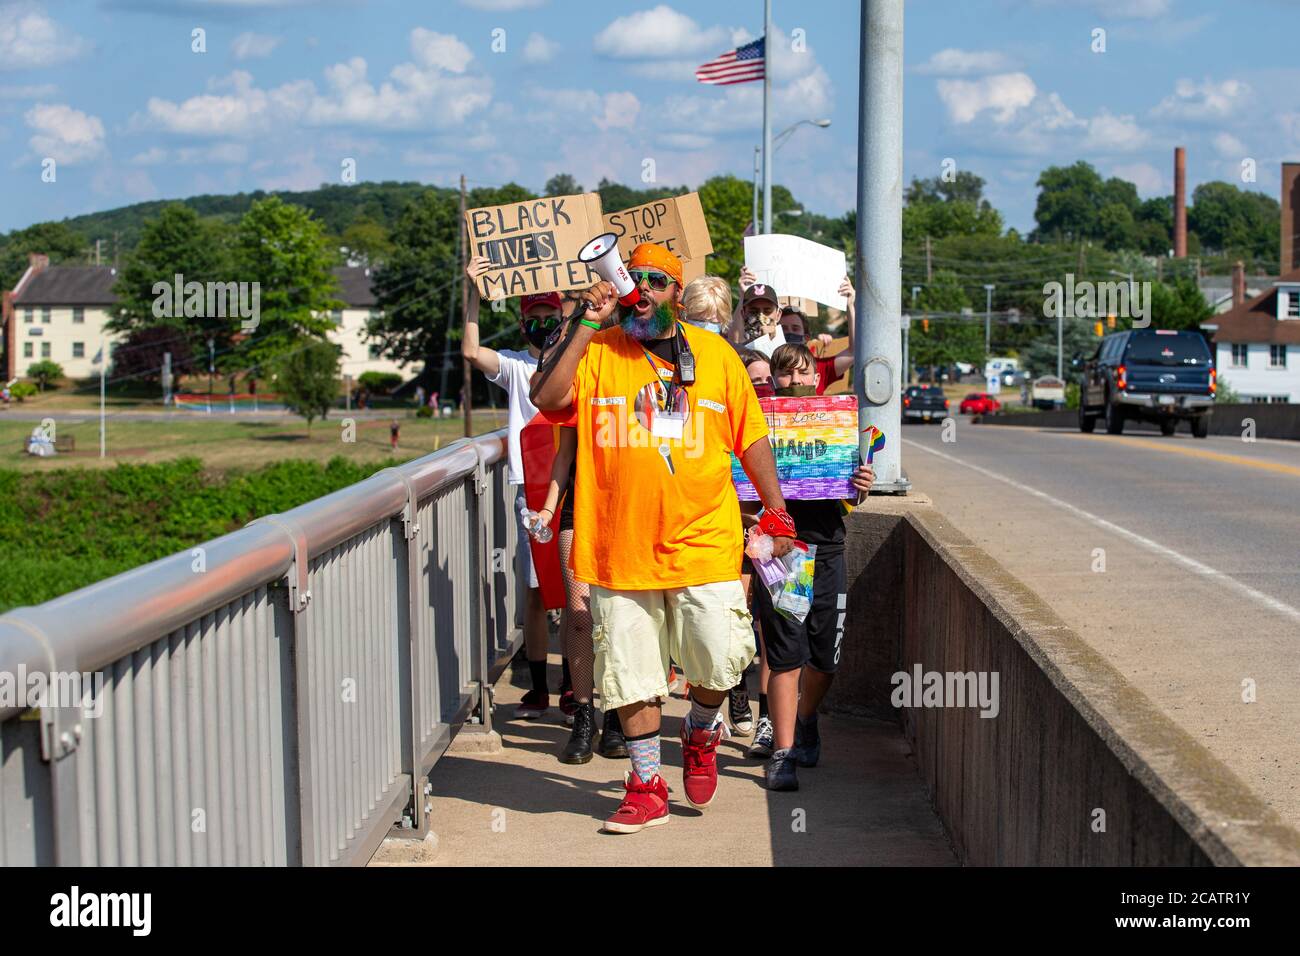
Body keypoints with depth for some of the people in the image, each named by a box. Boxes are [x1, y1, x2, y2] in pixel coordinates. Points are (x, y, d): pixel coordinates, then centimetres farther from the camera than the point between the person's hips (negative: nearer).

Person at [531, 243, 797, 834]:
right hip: (620, 547, 0)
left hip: (703, 541, 0)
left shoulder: (716, 354, 7)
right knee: (632, 672, 5)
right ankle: (646, 786, 19)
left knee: (719, 659, -6)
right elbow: (546, 398, -14)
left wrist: (776, 513, 6)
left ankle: (701, 732, 27)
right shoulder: (597, 352, 4)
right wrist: (589, 324, -12)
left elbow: (751, 437, 11)